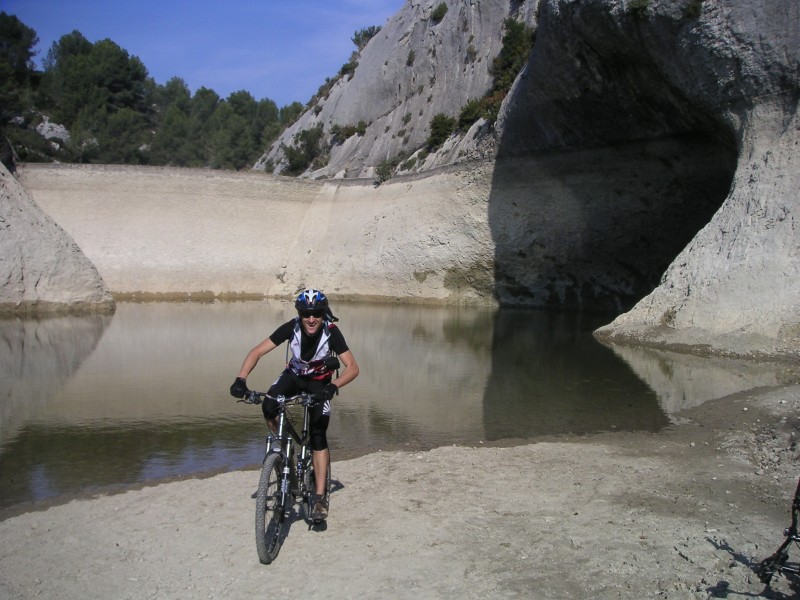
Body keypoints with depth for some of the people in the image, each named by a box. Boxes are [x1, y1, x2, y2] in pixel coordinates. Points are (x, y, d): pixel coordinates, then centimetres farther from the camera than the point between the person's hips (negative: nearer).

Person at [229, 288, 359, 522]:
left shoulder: (332, 332, -30)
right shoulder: (291, 327, -27)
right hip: (294, 374, 2)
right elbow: (257, 351, -25)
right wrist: (240, 378, -40)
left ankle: (320, 496, -9)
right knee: (269, 407, -28)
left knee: (318, 434, -14)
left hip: (319, 382, -2)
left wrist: (333, 386, -51)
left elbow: (352, 367, -32)